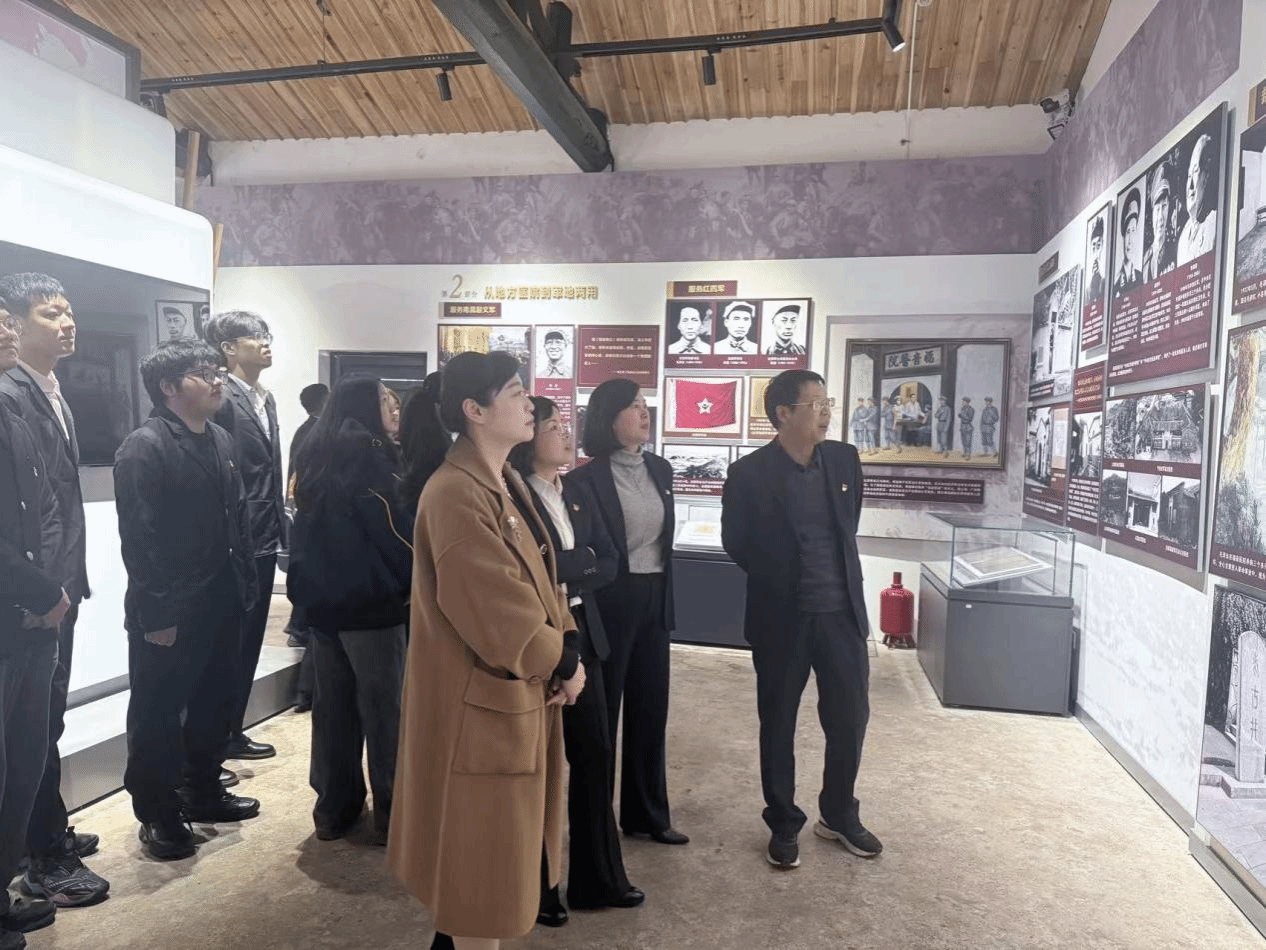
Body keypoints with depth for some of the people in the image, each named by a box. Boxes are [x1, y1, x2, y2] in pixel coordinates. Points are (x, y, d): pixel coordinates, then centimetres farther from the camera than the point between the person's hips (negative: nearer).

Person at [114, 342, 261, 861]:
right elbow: (139, 537, -18)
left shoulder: (221, 440, 10)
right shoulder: (144, 447, -14)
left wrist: (245, 584, 8)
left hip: (218, 602, 8)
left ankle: (202, 790, 36)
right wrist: (156, 613, -19)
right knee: (157, 715, 8)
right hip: (167, 612, -8)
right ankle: (157, 815, 23)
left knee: (214, 702, 18)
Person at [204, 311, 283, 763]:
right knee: (232, 643, 4)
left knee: (248, 641, 15)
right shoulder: (223, 399, -14)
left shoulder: (266, 398, 14)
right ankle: (223, 735, 18)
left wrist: (278, 524, 14)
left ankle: (231, 729, 28)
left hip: (264, 538, 9)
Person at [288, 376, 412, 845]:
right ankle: (391, 814, 10)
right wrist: (414, 583, -5)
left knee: (331, 705, 13)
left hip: (322, 598, 8)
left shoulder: (315, 457, 11)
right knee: (382, 708, 1)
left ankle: (333, 808, 22)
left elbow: (308, 529, 15)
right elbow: (393, 530, -16)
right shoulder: (368, 456, -14)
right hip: (369, 600, -7)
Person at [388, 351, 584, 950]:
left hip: (523, 691, 10)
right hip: (483, 699, -10)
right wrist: (562, 664, -11)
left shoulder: (507, 482, 8)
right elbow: (499, 613, -25)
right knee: (481, 846, 8)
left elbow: (538, 578, 11)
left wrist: (567, 646, -3)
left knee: (498, 842, 24)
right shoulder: (455, 494, -24)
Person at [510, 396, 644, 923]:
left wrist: (564, 573, -9)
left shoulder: (579, 495, 10)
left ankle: (598, 879, 29)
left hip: (581, 636, 6)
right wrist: (582, 561, -12)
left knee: (595, 755, 12)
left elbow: (609, 564, 6)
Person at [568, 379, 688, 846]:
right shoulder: (588, 477, -13)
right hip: (611, 602, -6)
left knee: (651, 709, 14)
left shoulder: (660, 469, 8)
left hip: (655, 599, 6)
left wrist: (666, 594, 15)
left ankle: (648, 814, 28)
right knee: (601, 710, 7)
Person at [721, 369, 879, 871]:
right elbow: (735, 543, 0)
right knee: (778, 723, 9)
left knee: (850, 717, 12)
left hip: (842, 611, 4)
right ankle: (783, 824, 29)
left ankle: (839, 814, 35)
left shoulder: (844, 459, 1)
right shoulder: (749, 473, -12)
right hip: (782, 617, -3)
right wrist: (780, 579, 8)